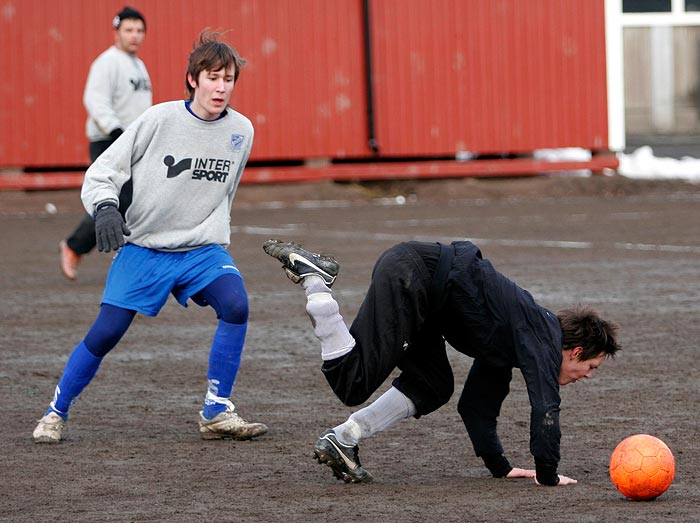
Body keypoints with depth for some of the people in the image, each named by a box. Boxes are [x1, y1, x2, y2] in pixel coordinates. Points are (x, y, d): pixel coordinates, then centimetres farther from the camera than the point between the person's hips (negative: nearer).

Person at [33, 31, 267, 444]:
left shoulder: (241, 130, 1)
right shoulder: (160, 120, -10)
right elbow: (105, 170, -5)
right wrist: (106, 207, -23)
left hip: (202, 248, 2)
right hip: (144, 247, -2)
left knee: (236, 304, -24)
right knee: (105, 333, -8)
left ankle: (217, 413, -13)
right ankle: (56, 413, 14)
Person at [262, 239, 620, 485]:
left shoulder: (511, 339, 27)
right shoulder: (544, 336, -1)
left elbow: (476, 405, 32)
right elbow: (545, 404, -13)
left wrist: (499, 466, 28)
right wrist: (547, 475, -5)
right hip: (409, 275, -10)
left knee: (434, 388, 11)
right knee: (353, 384, -13)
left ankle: (342, 440, 6)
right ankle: (312, 276, -7)